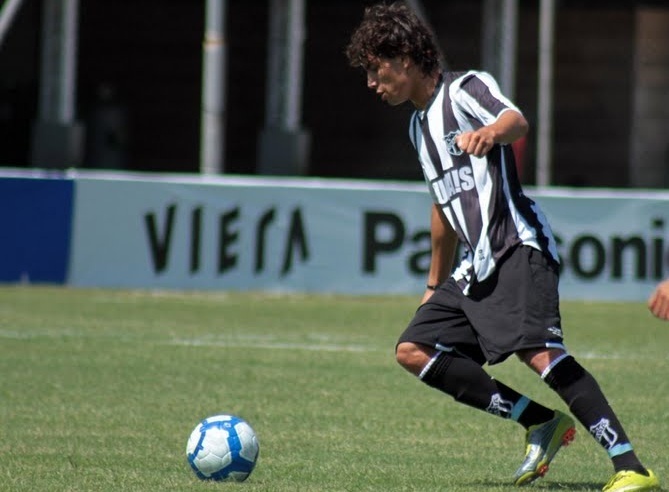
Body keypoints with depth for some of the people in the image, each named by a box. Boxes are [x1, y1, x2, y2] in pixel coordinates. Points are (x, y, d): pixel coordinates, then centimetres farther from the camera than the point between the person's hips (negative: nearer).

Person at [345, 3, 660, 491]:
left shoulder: (467, 88, -5)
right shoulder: (420, 124, 21)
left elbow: (518, 122, -28)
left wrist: (492, 132, -52)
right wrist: (436, 283, 37)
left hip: (518, 249, -10)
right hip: (476, 267, 10)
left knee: (540, 352, -25)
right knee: (413, 350, 3)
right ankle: (543, 423, -2)